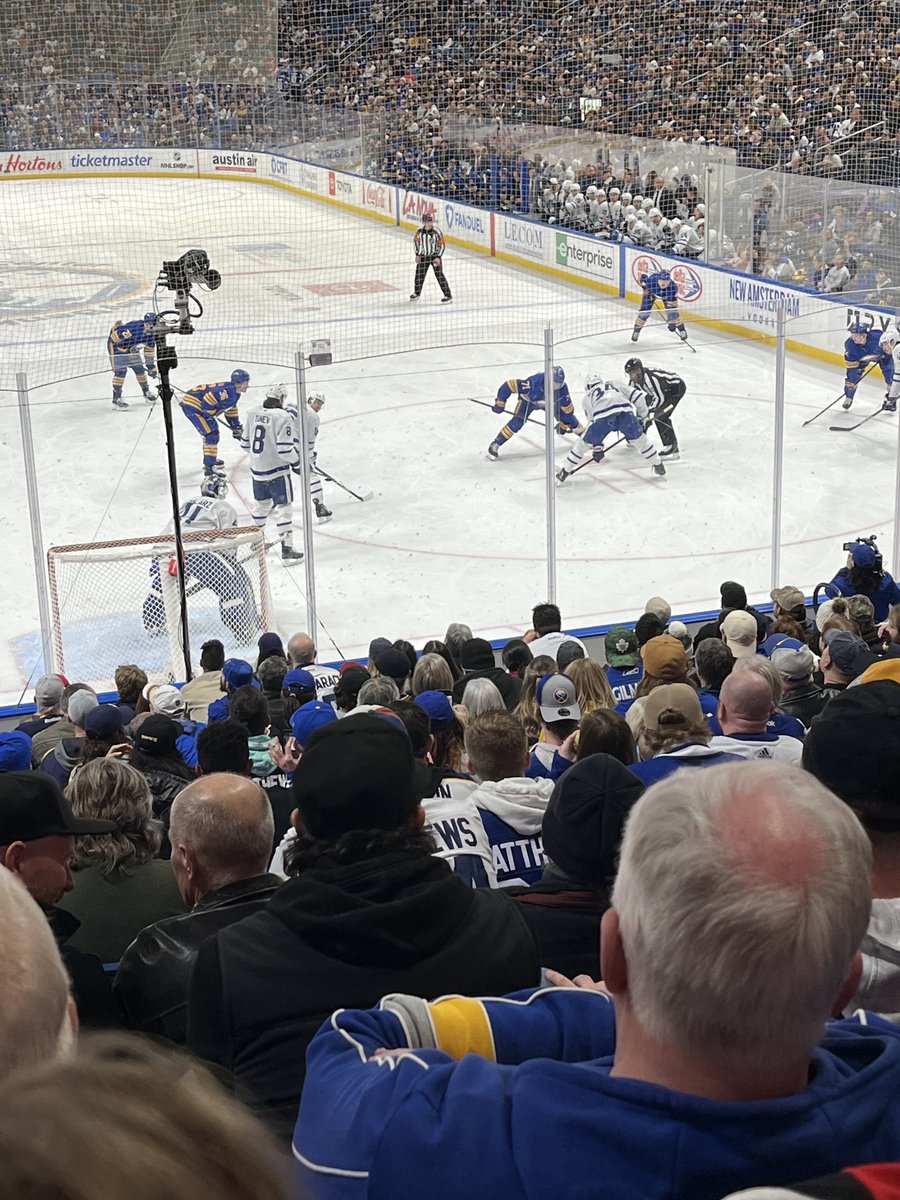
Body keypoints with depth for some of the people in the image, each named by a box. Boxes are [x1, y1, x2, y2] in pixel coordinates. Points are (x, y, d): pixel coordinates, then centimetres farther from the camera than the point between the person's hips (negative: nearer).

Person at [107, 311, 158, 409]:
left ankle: (146, 392, 28)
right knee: (121, 370, -16)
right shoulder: (135, 327, -36)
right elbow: (115, 336, -34)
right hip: (116, 344, -8)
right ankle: (116, 399, -13)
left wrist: (151, 366, 7)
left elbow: (150, 350, 5)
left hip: (130, 347, 8)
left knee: (139, 368, 9)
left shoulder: (151, 335, -10)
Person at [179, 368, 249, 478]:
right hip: (191, 406, -11)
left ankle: (210, 460, 44)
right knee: (211, 434, -14)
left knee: (213, 430, 25)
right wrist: (210, 416, -18)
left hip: (198, 406, 11)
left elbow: (231, 410, 24)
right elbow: (208, 400, -30)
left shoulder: (236, 393, 10)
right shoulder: (227, 391, -24)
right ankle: (209, 468, -15)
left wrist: (237, 428, 27)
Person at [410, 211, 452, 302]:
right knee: (419, 274, 12)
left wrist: (438, 257, -16)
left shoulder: (436, 231, -19)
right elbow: (416, 241, 8)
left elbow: (441, 245, -13)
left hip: (435, 256, -4)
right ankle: (416, 293, 34)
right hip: (423, 256, 4)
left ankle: (448, 295, -7)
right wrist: (417, 254, 7)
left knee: (439, 275, -10)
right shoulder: (420, 230, -8)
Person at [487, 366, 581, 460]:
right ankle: (495, 445, -11)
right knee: (517, 422, -21)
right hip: (528, 400, -4)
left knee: (568, 418, 2)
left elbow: (567, 407, -15)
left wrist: (564, 424, -9)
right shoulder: (534, 383, -46)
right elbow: (509, 385, -41)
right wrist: (500, 403, -37)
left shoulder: (562, 388, -32)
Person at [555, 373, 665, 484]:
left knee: (583, 444, 20)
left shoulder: (588, 396, 35)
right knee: (640, 440, 25)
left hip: (602, 416, -1)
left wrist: (597, 447, 34)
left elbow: (592, 422, 31)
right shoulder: (615, 385, 38)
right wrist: (643, 415, 36)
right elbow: (637, 395, 24)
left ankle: (564, 472, 23)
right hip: (625, 412, 1)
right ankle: (659, 468, 33)